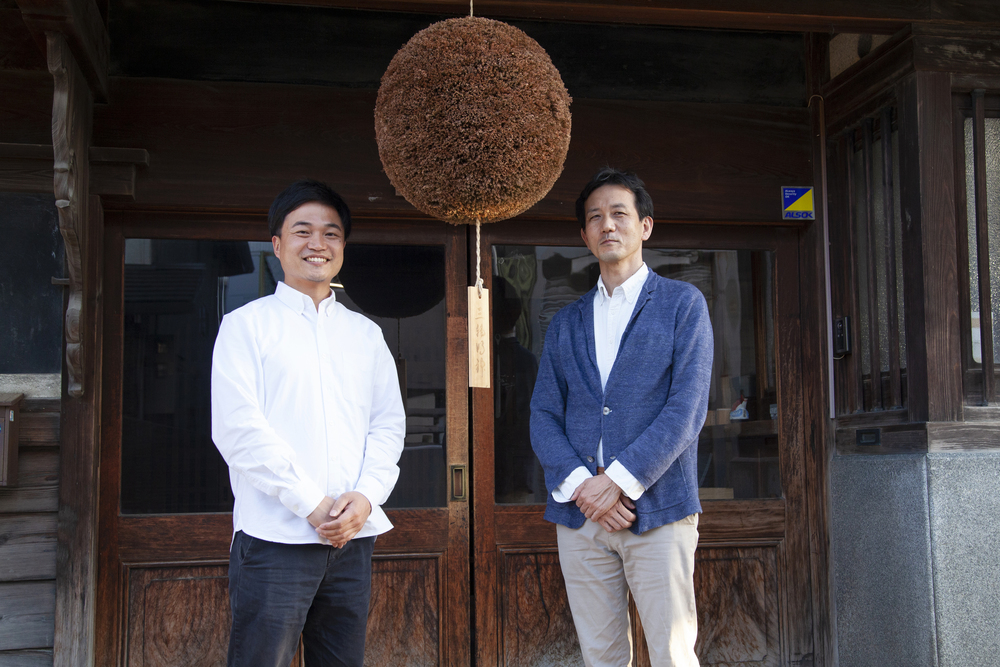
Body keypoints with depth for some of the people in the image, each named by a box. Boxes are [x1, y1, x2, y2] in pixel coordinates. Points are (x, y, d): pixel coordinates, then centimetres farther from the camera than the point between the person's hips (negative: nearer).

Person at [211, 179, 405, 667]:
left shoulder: (366, 333, 16)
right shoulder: (247, 324, 3)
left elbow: (389, 424, 11)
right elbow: (239, 430, -7)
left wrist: (365, 497, -7)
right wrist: (312, 506, -12)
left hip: (353, 536, 4)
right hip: (275, 536, -4)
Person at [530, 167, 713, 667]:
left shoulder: (684, 303, 4)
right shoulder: (565, 323, 16)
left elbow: (687, 409, -6)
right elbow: (543, 416, 9)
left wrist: (619, 480, -14)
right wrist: (579, 485, -9)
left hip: (657, 511, -3)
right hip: (579, 514, 4)